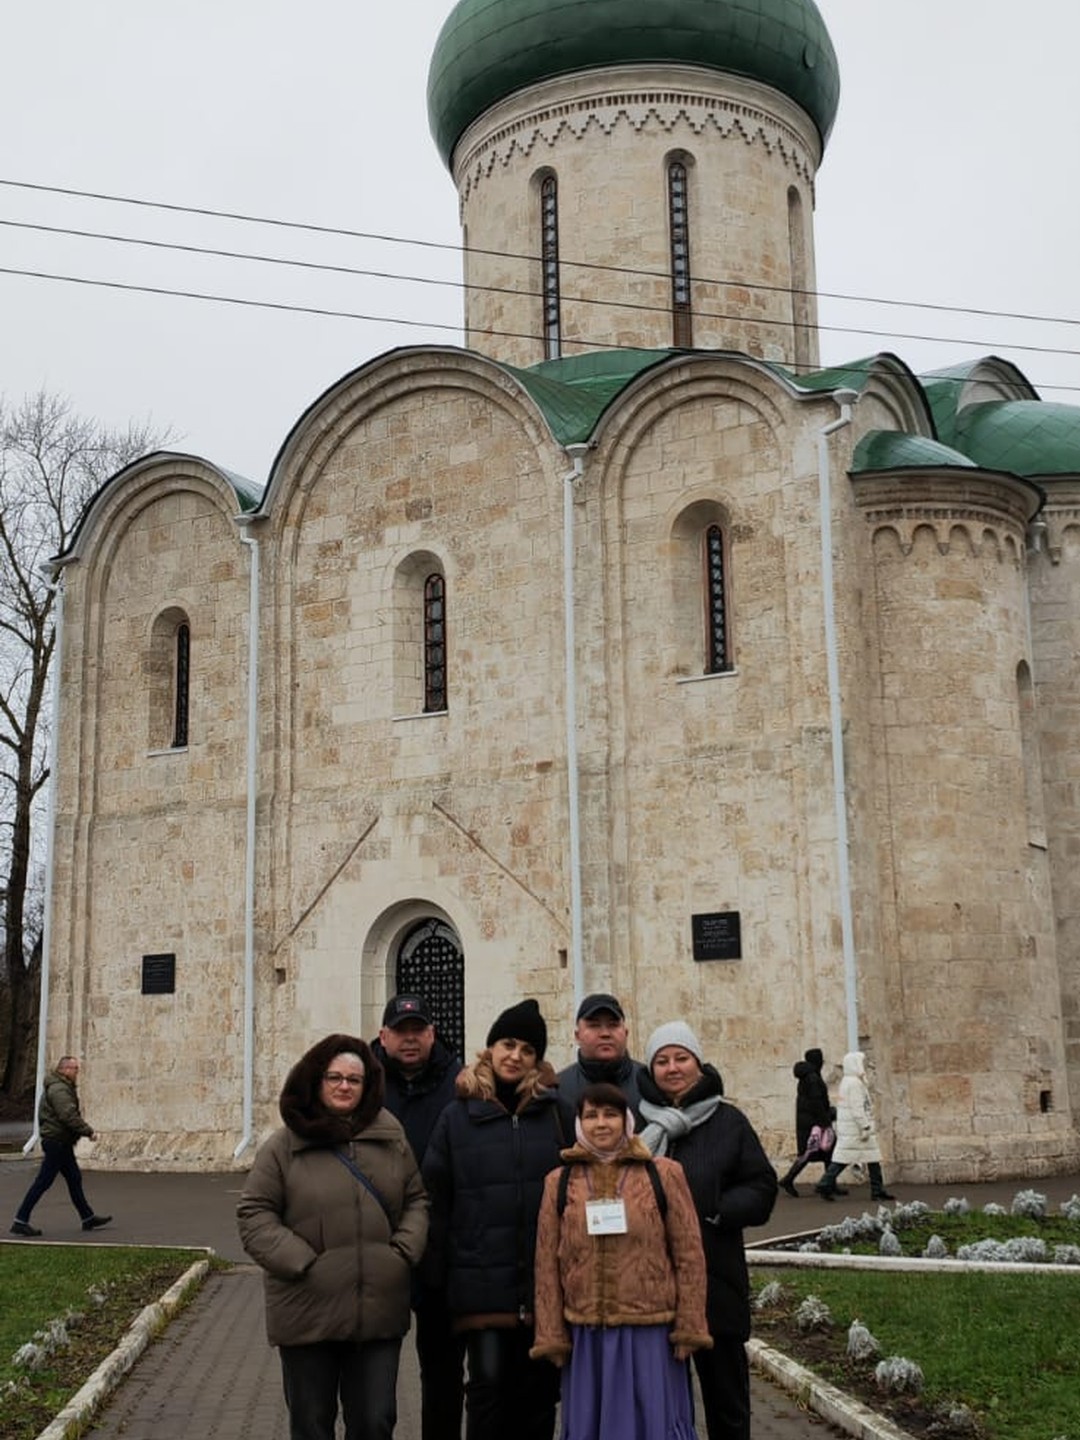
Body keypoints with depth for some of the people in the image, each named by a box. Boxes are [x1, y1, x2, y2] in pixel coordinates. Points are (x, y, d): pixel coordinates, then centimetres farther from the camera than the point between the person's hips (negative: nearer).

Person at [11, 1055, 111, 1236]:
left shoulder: (64, 1087, 16)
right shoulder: (59, 1089, -18)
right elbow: (69, 1115, -26)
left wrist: (83, 1130, 12)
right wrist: (87, 1131, -18)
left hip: (61, 1142, 11)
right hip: (56, 1141, -11)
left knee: (74, 1179, 14)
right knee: (43, 1182, -5)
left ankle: (88, 1218, 20)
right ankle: (20, 1221, 0)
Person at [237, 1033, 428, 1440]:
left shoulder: (391, 1137, 6)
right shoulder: (284, 1146, -3)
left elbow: (416, 1200, 13)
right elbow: (255, 1216, -3)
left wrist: (404, 1253, -2)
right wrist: (302, 1263, -12)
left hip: (380, 1311, 2)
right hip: (308, 1314, -2)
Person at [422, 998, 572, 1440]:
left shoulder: (557, 1114, 4)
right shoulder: (458, 1117, 3)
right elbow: (436, 1197, 4)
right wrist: (436, 1271, 2)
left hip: (545, 1276, 1)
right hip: (482, 1278, -1)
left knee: (538, 1386, 10)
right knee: (488, 1379, -1)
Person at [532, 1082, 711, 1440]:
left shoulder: (664, 1175, -2)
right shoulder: (559, 1183, 4)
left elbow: (689, 1256, -1)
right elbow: (547, 1266, 5)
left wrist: (689, 1328, -3)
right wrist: (551, 1336, 4)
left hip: (650, 1333, -2)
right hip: (586, 1335, 2)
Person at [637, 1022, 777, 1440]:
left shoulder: (728, 1121, 4)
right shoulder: (638, 1121, 2)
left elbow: (762, 1187, 0)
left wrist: (712, 1214, -11)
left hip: (715, 1278, 0)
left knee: (725, 1386, 11)